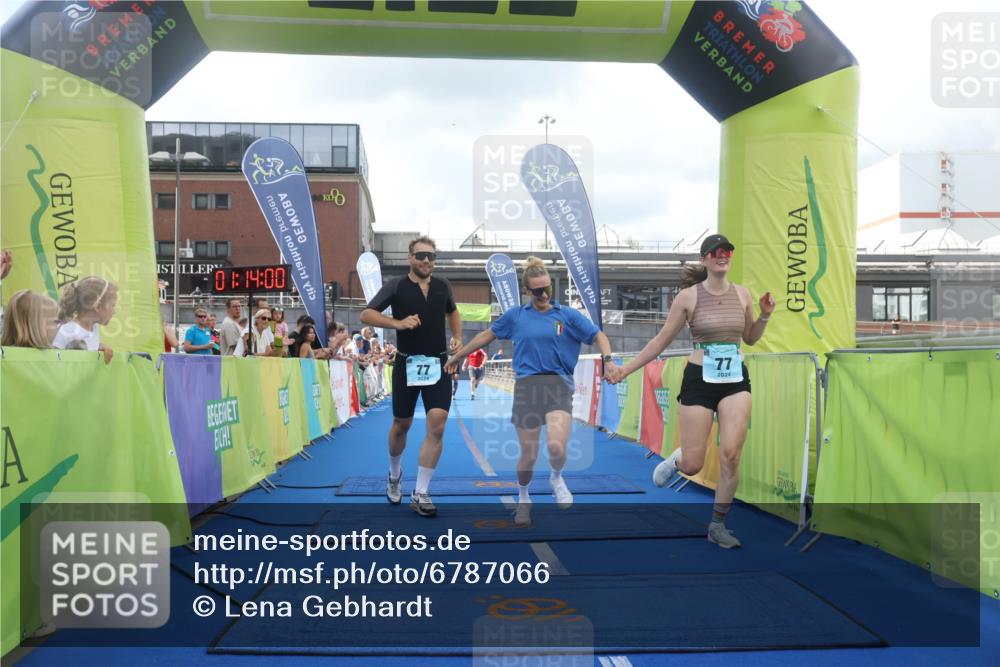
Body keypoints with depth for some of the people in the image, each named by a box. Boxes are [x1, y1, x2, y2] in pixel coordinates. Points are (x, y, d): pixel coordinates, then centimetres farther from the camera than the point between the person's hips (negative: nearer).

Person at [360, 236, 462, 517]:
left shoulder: (442, 286, 6)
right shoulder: (396, 286, -5)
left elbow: (452, 312, 25)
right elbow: (366, 315, -10)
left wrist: (457, 337, 9)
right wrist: (398, 323, -24)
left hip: (438, 364, 2)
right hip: (407, 364, -2)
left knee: (436, 426, -11)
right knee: (401, 425, 12)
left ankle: (420, 494, -2)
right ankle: (394, 475, 41)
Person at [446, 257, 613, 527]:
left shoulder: (567, 315, 8)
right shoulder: (516, 315, 11)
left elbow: (599, 336, 10)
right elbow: (487, 335, 22)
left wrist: (607, 360, -9)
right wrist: (458, 355, 28)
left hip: (559, 385, -1)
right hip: (526, 385, 1)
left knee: (557, 447, -22)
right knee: (528, 456, 2)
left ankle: (556, 478, 14)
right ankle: (523, 499, 32)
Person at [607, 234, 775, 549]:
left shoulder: (742, 294, 4)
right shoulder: (688, 297, -5)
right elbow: (662, 340, 1)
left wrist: (764, 316, -2)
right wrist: (626, 369, -1)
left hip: (736, 380, 3)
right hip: (699, 380, -2)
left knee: (731, 455, -10)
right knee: (693, 465, -2)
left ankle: (718, 525, 10)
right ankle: (675, 460, 38)